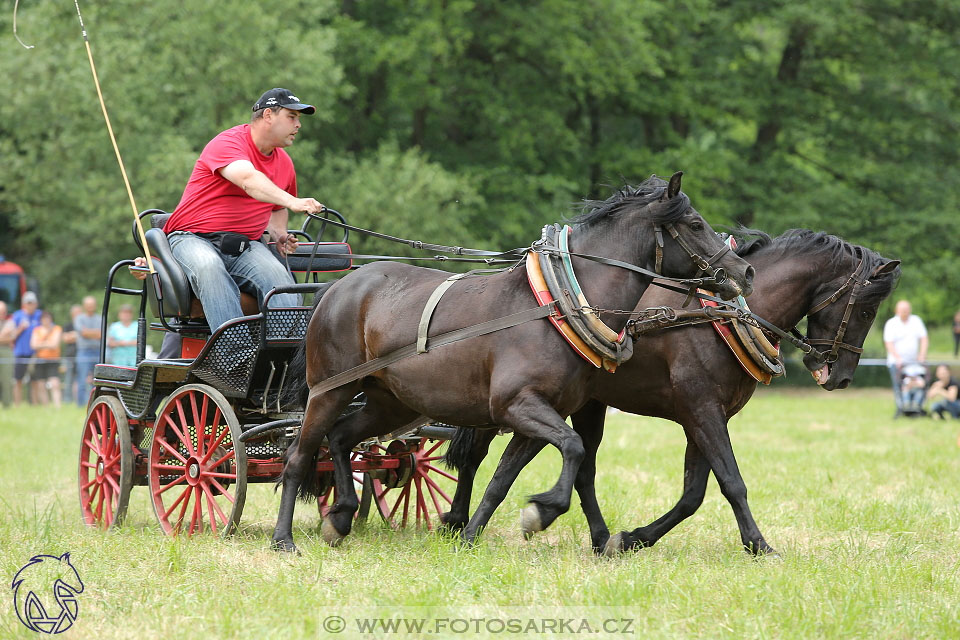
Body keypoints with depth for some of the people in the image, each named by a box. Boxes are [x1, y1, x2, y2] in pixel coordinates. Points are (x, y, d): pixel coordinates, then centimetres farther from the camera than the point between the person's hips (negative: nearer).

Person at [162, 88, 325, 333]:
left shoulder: (284, 163, 16)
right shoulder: (227, 143, -9)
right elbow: (249, 180, -31)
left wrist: (279, 234, 11)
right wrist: (292, 202, -45)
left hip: (245, 248, 6)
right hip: (194, 239, -6)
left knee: (279, 276, -26)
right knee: (210, 270, -39)